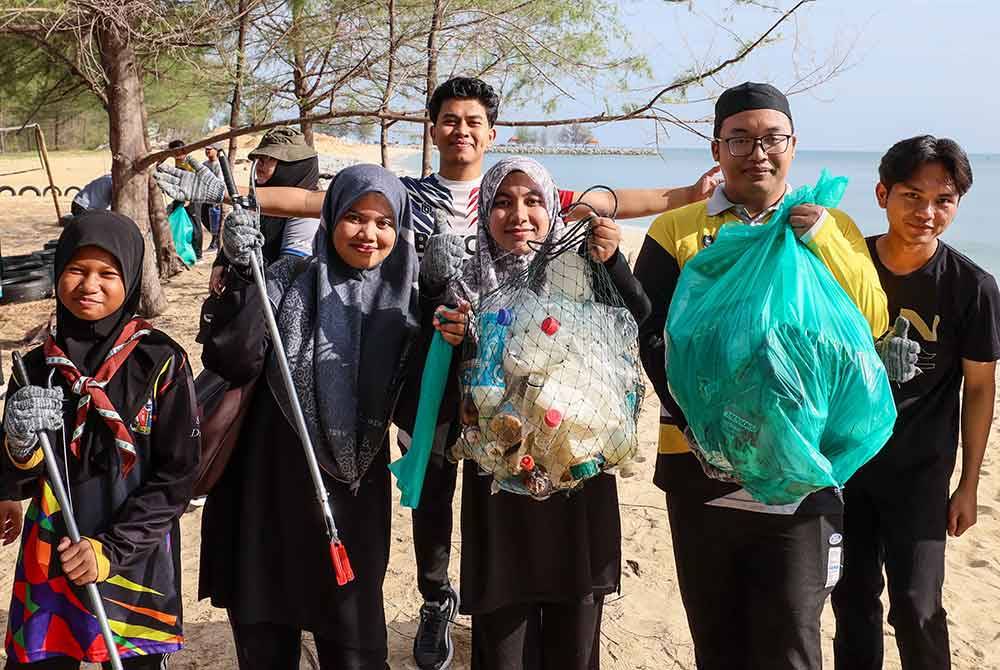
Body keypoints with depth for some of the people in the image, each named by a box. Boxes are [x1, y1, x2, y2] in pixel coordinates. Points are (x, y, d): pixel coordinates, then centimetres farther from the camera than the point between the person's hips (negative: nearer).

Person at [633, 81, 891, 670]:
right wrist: (696, 419, -16)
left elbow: (874, 324, -5)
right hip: (699, 467, 1)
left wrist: (821, 237, -16)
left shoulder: (831, 227, 6)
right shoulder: (676, 232, 2)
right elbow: (650, 336, -4)